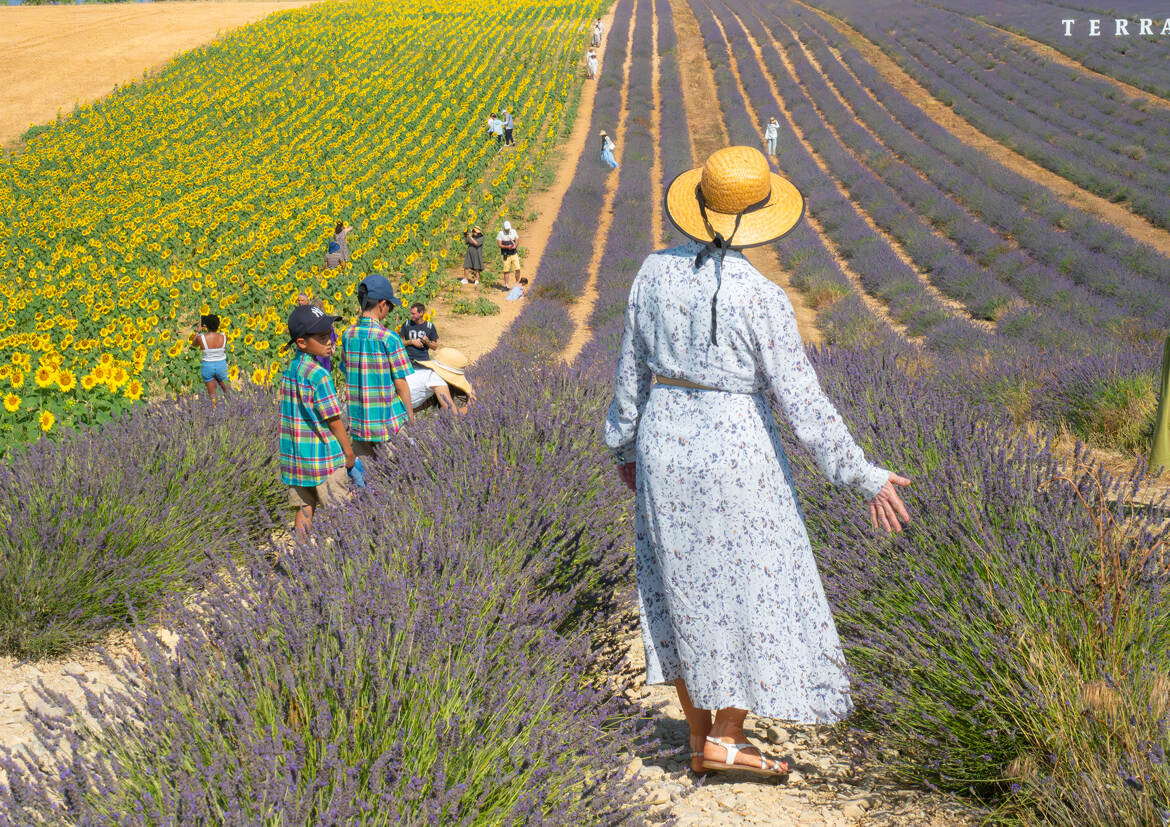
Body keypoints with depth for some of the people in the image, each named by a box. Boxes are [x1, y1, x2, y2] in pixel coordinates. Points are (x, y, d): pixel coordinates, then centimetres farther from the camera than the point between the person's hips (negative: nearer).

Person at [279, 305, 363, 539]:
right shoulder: (318, 375, -18)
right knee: (336, 512, 3)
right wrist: (350, 455, -5)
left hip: (294, 455, 7)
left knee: (304, 507, 13)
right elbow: (333, 421, -14)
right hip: (324, 457, -7)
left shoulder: (288, 369, 5)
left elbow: (291, 413, 11)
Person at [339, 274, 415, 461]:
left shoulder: (348, 336, 2)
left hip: (358, 421, 5)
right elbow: (400, 382, -11)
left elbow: (348, 375, 7)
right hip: (389, 421, -5)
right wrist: (410, 415, 0)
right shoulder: (389, 339, -15)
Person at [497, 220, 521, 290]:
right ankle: (506, 285, 6)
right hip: (506, 255, -3)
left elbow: (517, 241, 7)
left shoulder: (514, 232, 7)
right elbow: (499, 245, -7)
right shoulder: (500, 234, -4)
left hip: (514, 254, 3)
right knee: (506, 271, -3)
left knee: (517, 269, -4)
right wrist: (507, 247, -22)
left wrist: (515, 246, -15)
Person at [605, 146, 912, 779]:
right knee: (752, 592, 9)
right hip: (736, 451, -5)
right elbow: (800, 399, -17)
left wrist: (624, 444, 20)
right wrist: (864, 477, -12)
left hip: (666, 442, 6)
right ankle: (726, 738, 14)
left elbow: (633, 369, 5)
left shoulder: (655, 271, -3)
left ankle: (700, 737, 22)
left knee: (683, 589, 14)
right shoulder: (761, 297, -18)